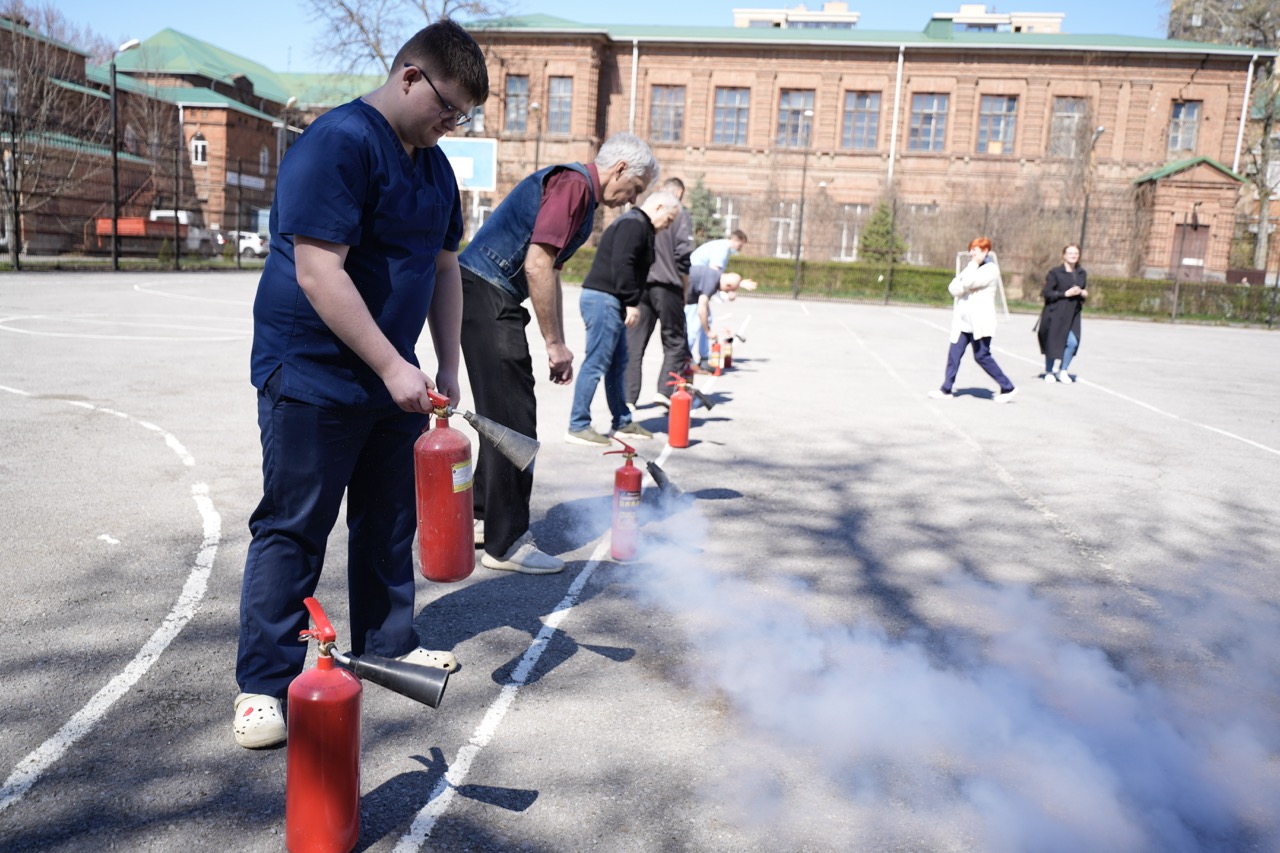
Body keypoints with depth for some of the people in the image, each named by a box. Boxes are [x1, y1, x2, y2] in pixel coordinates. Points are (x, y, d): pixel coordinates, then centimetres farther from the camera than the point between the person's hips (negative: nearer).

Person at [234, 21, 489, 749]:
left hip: (392, 378, 8)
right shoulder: (338, 143, -17)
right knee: (294, 529, -1)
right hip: (313, 379, -8)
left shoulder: (434, 166, 11)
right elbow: (318, 270, -24)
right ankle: (266, 683, 11)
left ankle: (387, 643, 32)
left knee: (390, 522, 16)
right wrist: (393, 367, -24)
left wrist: (447, 366, 9)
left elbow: (445, 267, 17)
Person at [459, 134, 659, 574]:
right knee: (513, 418, -7)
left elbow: (549, 271, 26)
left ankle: (484, 517, 28)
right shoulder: (573, 183, -12)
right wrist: (554, 344, -16)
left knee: (504, 414, 17)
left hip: (493, 299, 11)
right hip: (486, 294, -11)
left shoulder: (578, 190, 21)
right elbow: (537, 264, -22)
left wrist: (558, 344, 22)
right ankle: (506, 543, 0)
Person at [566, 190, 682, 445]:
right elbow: (622, 265, -22)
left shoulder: (636, 225, 22)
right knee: (596, 363, -9)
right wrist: (632, 303, -20)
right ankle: (578, 427, -6)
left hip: (609, 301, 11)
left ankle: (623, 424, 23)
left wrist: (629, 303, 13)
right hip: (604, 299, -11)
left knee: (617, 364, 15)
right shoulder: (634, 225, -12)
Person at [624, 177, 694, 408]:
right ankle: (665, 390, -1)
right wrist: (684, 288, 2)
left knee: (633, 344, 6)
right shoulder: (680, 215, -2)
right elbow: (683, 254, -9)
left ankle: (628, 398, 3)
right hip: (666, 286, -4)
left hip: (638, 285, 4)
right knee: (675, 342, 10)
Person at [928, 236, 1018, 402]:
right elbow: (953, 287, 9)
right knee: (954, 353, 2)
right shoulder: (972, 268, 17)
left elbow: (969, 283, -21)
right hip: (964, 320, 8)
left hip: (980, 321, -8)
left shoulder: (991, 269, -8)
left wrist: (974, 263, -9)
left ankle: (1008, 388, 6)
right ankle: (946, 389, 7)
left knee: (982, 356, -4)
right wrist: (964, 289, -12)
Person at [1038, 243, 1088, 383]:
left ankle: (1062, 370, 8)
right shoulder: (1055, 272, -5)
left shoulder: (1081, 273, 12)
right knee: (1053, 343, -1)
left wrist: (1083, 294, 1)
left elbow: (1084, 291, 24)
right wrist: (1066, 294, -17)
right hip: (1055, 314, -4)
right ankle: (1049, 371, 19)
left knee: (1072, 342, -10)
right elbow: (1047, 293, -9)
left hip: (1073, 315, 4)